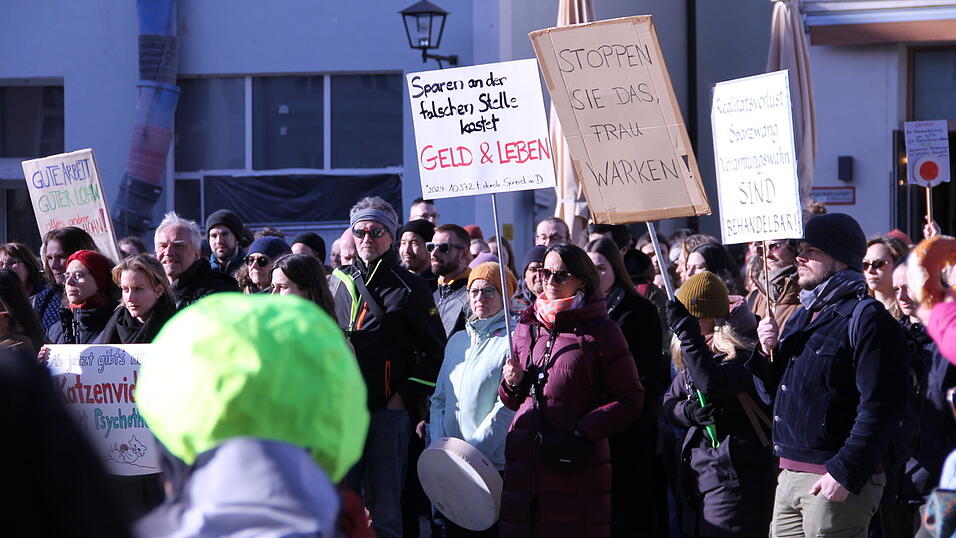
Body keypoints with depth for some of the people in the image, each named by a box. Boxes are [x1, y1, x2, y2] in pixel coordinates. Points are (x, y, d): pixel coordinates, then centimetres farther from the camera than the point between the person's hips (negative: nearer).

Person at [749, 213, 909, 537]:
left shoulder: (866, 319, -10)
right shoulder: (801, 318, 18)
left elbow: (879, 409, -17)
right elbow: (773, 394, 23)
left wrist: (844, 473, -22)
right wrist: (767, 352, 3)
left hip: (839, 484, -8)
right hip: (788, 475, 8)